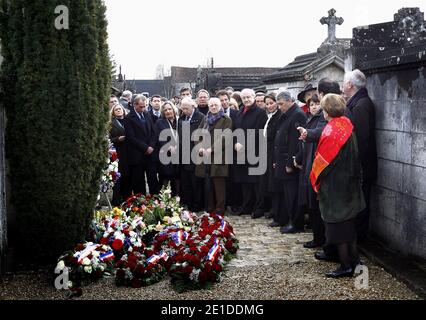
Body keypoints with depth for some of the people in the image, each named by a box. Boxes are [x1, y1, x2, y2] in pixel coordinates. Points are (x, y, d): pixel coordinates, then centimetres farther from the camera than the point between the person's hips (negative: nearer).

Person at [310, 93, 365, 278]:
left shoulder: (331, 130, -19)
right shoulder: (347, 125, 4)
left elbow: (322, 160, -15)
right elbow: (353, 157, 10)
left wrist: (316, 180, -1)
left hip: (334, 185, -8)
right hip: (349, 182, 8)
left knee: (338, 227, 0)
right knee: (349, 224, 16)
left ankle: (345, 265, 4)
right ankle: (354, 260, 22)